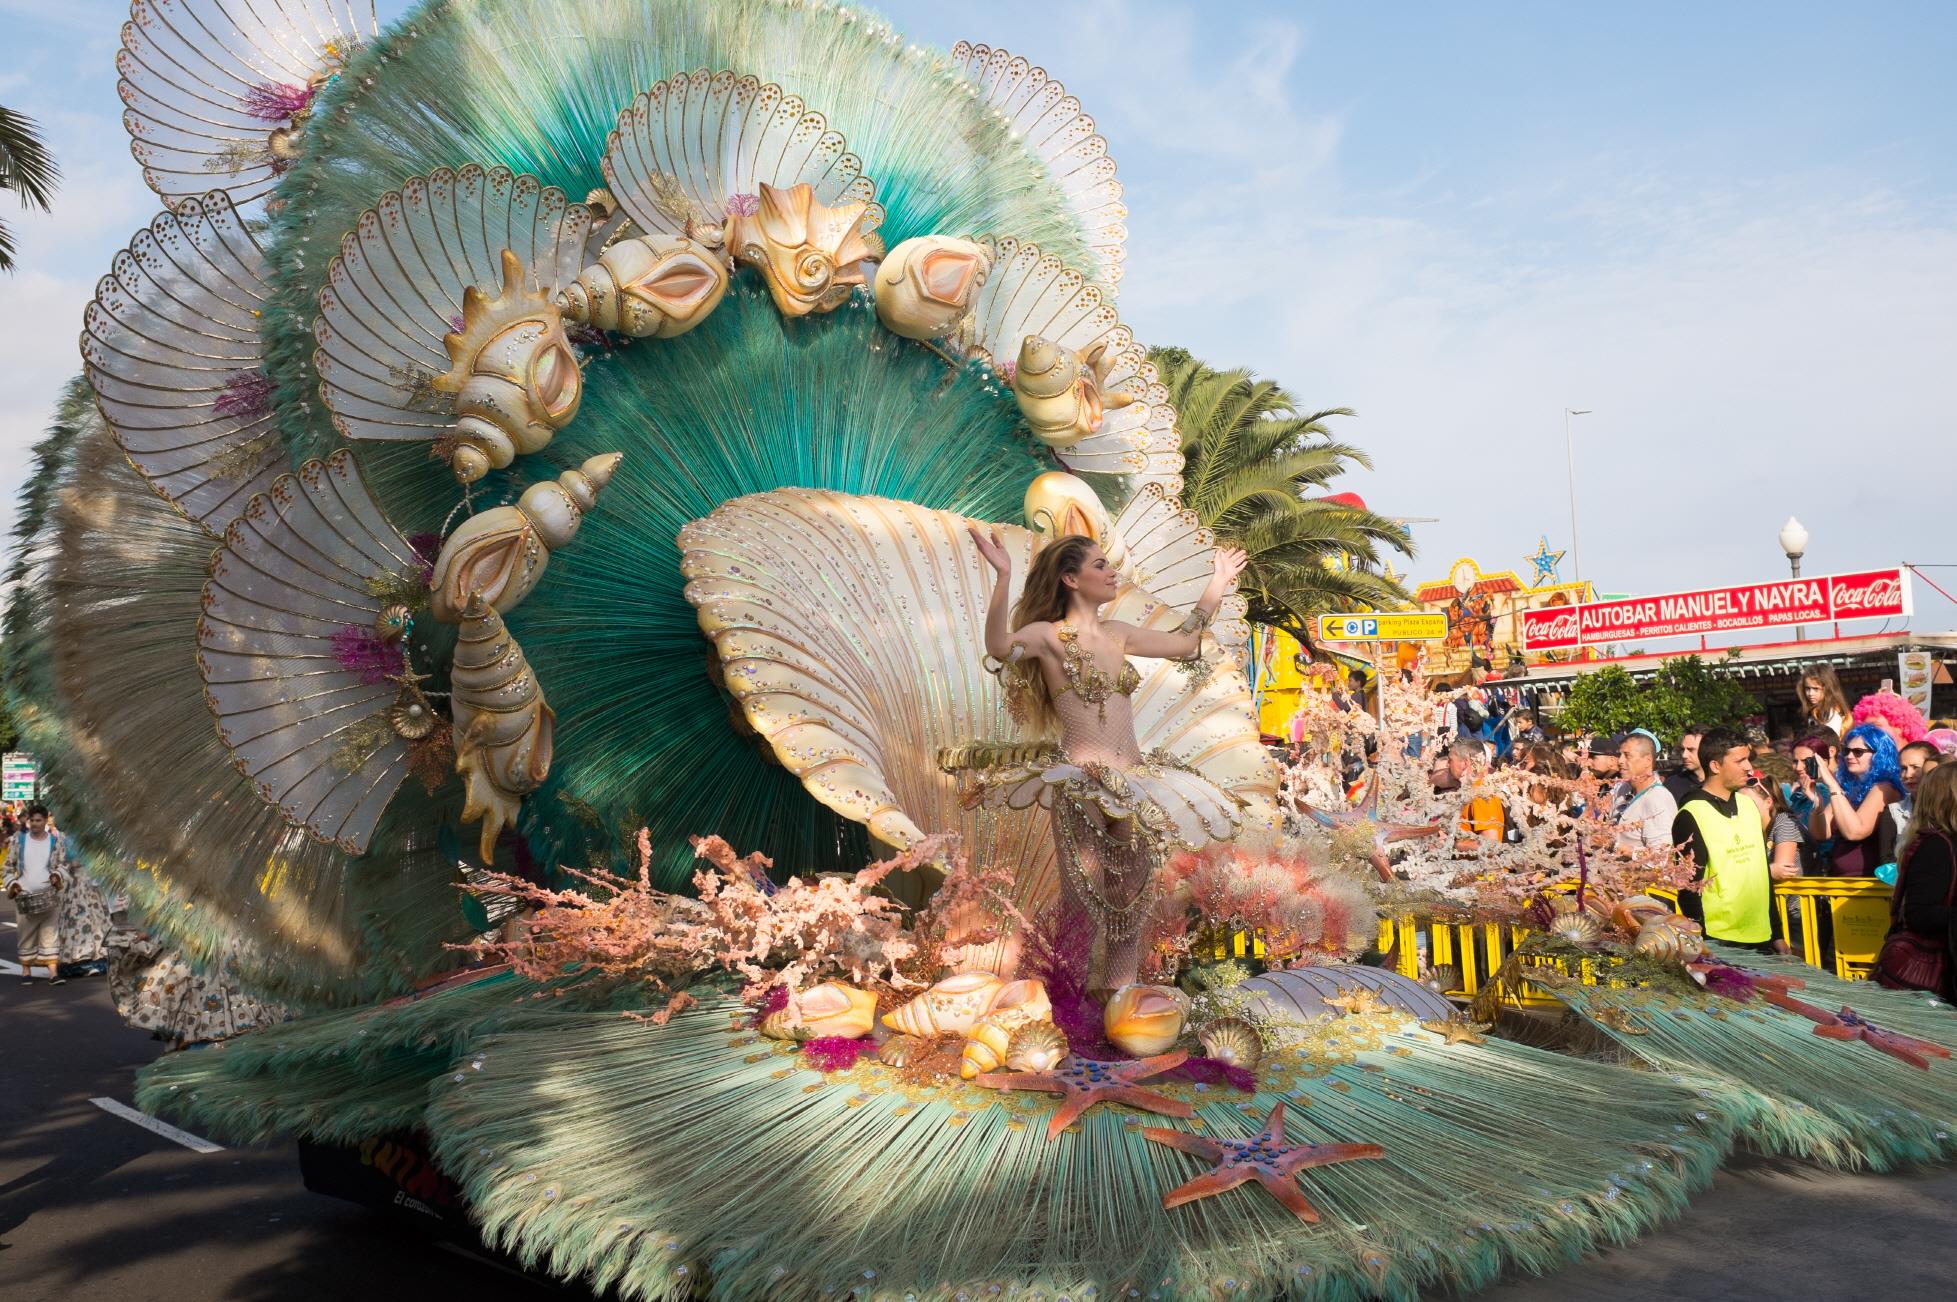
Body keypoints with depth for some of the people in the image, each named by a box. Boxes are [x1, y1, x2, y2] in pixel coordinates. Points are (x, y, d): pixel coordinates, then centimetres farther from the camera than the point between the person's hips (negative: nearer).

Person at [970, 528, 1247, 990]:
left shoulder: (1117, 634, 14)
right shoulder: (1048, 635, -6)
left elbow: (1184, 643, 26)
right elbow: (999, 648, -28)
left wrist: (1217, 585, 28)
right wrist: (1002, 576, -37)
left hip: (1135, 782, 7)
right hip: (1082, 786, -7)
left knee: (1133, 901, 11)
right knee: (1084, 904, -5)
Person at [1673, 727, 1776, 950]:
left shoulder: (1749, 805, 9)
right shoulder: (1690, 817, -11)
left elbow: (1763, 869, 16)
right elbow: (1689, 887, -11)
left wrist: (1776, 933, 15)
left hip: (1761, 938, 6)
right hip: (1717, 941, -6)